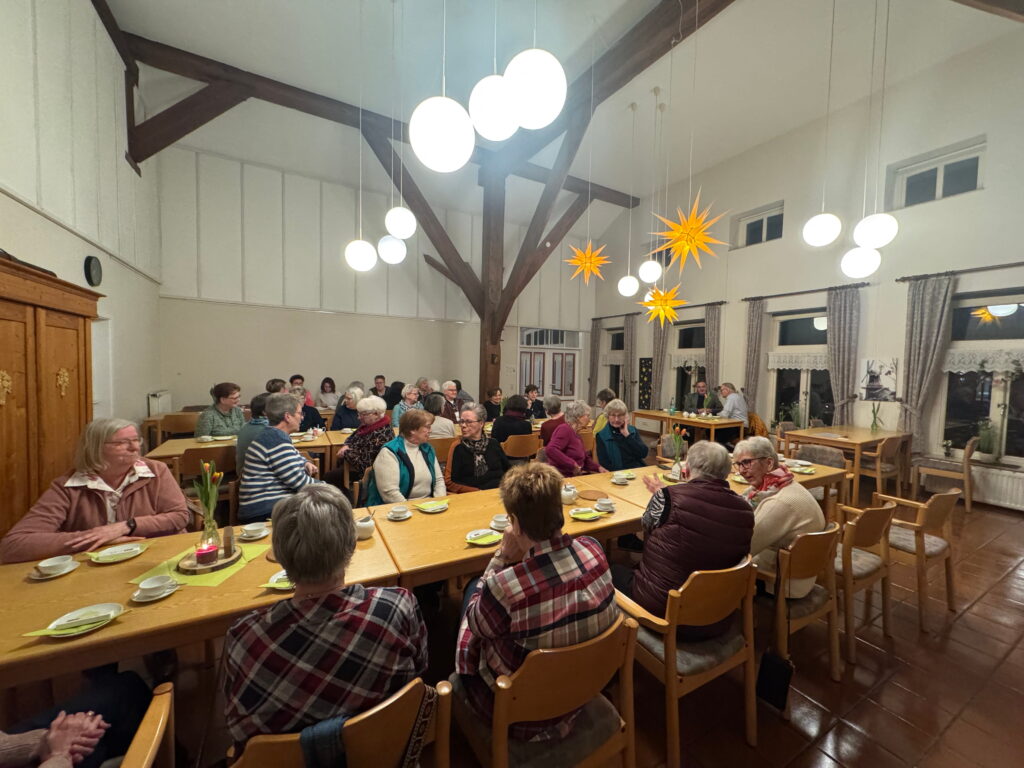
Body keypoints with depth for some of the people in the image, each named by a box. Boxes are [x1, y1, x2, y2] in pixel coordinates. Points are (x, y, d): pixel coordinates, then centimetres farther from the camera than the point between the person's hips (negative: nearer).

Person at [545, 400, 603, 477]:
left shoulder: (576, 434, 17)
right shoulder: (565, 429, -12)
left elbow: (585, 459, 22)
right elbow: (551, 450, -28)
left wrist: (598, 467, 5)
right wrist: (573, 465, -26)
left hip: (576, 474, 9)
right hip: (564, 477, -9)